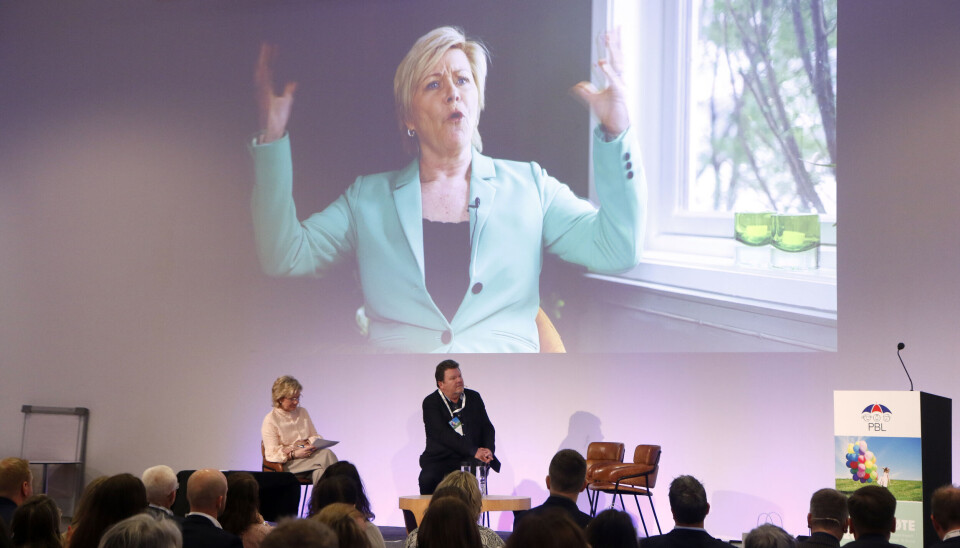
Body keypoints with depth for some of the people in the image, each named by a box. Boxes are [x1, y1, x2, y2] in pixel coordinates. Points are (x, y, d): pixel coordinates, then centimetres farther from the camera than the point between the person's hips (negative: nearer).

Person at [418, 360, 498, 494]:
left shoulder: (474, 397, 15)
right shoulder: (431, 403, -1)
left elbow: (487, 427, 15)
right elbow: (443, 434, -13)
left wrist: (488, 451, -7)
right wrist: (473, 451, -20)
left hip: (471, 461, 2)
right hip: (440, 460, -2)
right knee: (427, 478, -31)